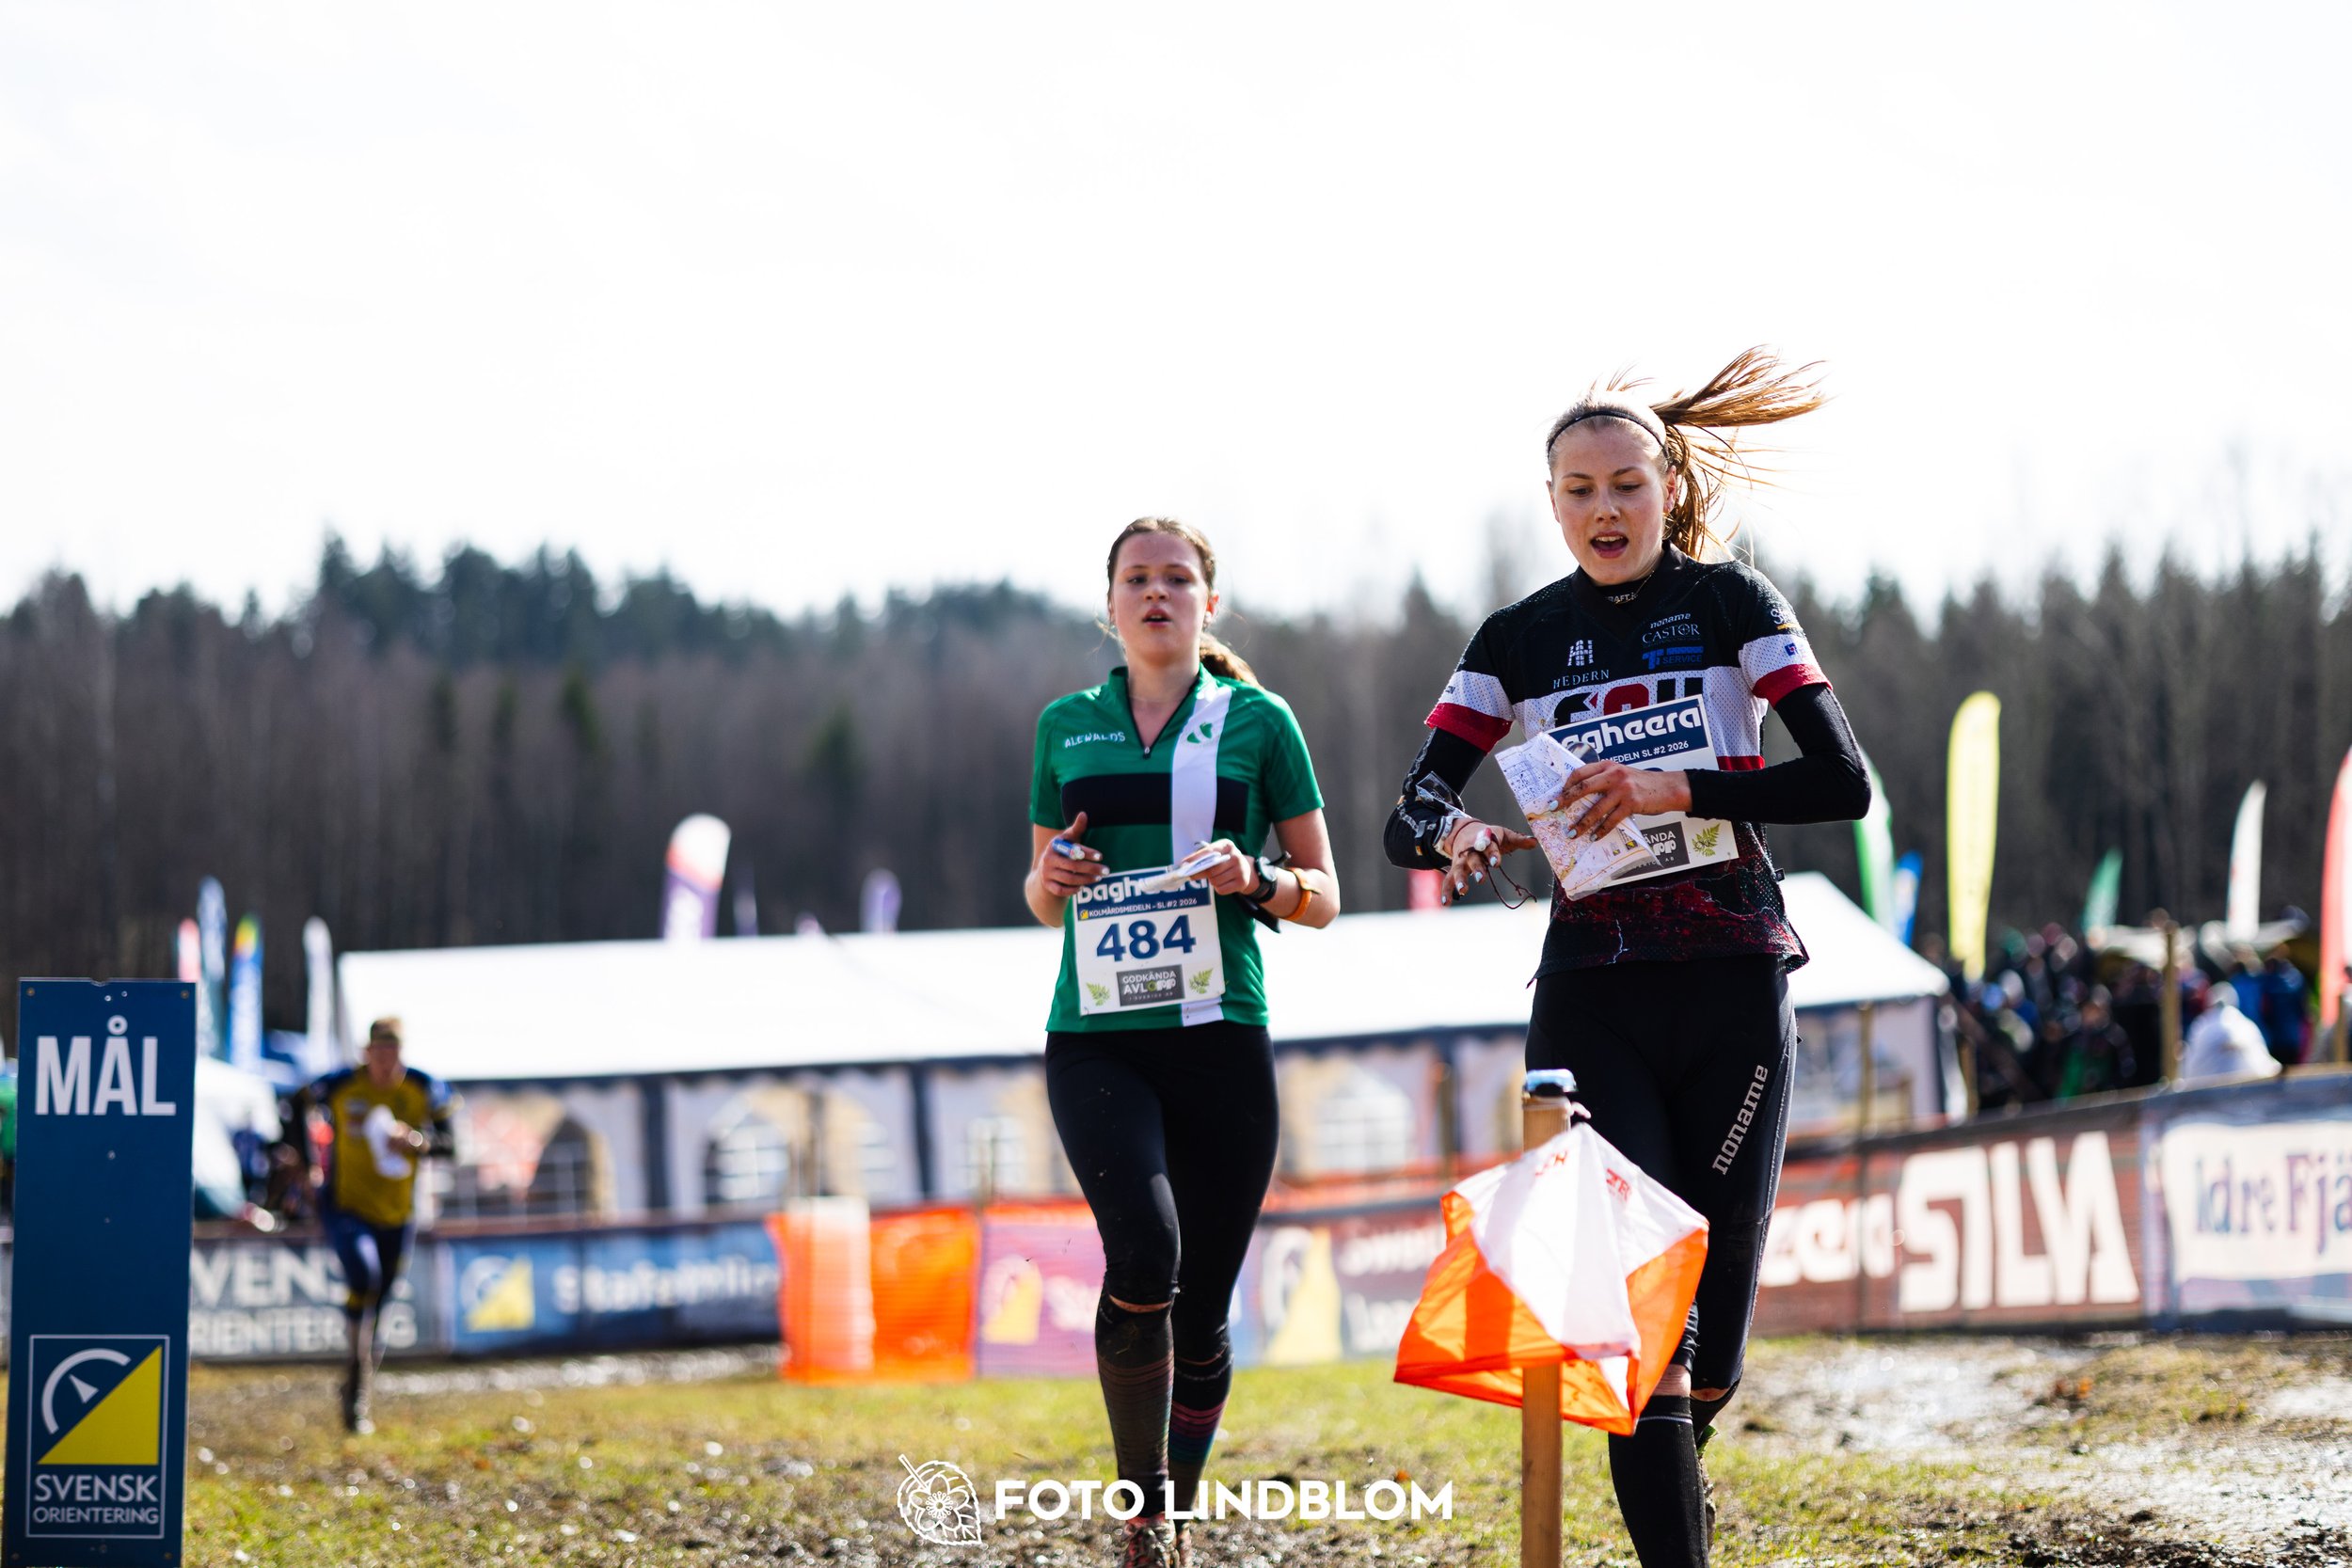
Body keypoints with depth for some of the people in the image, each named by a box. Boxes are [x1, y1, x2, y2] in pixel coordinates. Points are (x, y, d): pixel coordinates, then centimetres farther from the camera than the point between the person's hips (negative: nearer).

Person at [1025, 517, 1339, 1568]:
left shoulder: (1257, 720, 7)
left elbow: (1323, 897, 9)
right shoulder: (1067, 725, 12)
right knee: (1143, 1255, -23)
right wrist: (1051, 878, -2)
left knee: (1200, 1310, 3)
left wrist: (1258, 881, -12)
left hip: (1219, 1037, 0)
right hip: (1096, 1039, 0)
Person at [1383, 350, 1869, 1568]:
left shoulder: (1728, 602, 2)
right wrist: (1454, 831, -21)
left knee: (1715, 1306, 3)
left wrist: (1678, 790, -20)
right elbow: (1407, 817, 3)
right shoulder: (1520, 638, 7)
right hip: (1591, 1000, 1)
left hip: (1734, 988, 0)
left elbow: (1842, 781, -8)